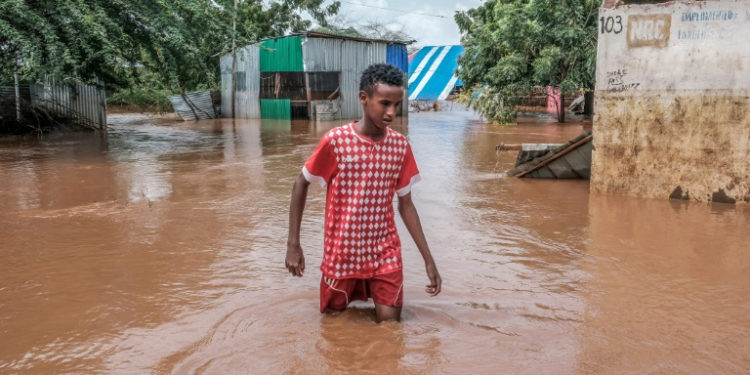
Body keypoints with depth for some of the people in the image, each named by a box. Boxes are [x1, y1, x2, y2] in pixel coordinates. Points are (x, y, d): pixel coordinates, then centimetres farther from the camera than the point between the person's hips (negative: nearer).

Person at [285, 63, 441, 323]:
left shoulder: (401, 146, -5)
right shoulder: (335, 140, -15)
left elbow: (406, 206, 3)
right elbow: (301, 185, -2)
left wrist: (428, 260, 1)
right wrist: (293, 244, -5)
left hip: (385, 254, 2)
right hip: (342, 255, -2)